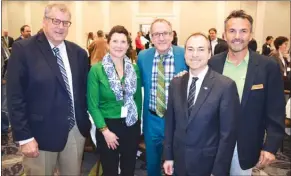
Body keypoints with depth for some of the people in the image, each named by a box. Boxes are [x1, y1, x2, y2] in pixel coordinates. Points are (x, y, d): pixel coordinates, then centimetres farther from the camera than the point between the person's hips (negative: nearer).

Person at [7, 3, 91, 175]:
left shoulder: (79, 52, 4)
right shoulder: (23, 49, -10)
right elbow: (15, 96, -12)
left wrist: (88, 120, 4)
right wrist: (24, 137, -14)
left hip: (76, 130, 4)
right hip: (42, 133, -4)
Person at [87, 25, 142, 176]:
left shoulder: (134, 68, 1)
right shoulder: (96, 70, -9)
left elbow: (138, 98, 9)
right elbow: (92, 104, -9)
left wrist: (138, 120, 7)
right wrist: (104, 130, -12)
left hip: (132, 126, 3)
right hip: (108, 126, -3)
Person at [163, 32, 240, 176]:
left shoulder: (226, 85, -14)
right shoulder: (175, 84, 0)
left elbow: (228, 133, -12)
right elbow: (170, 122, 5)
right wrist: (168, 156, 5)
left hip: (207, 163, -3)